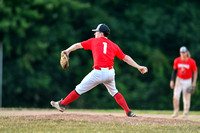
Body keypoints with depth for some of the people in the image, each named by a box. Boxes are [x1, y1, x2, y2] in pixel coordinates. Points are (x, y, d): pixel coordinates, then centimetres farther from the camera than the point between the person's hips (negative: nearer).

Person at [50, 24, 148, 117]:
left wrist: (67, 51, 31)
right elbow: (126, 58, 13)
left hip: (98, 72, -4)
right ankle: (128, 112, 15)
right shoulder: (113, 45, 16)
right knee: (114, 92, 24)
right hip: (110, 73, 4)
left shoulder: (94, 41, 9)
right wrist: (138, 67, 17)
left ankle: (62, 104, 12)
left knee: (80, 89, 5)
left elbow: (78, 45, 16)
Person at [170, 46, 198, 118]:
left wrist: (194, 82, -7)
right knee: (175, 96, -9)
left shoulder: (191, 62, -14)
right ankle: (176, 112, 6)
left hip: (187, 81, -2)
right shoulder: (177, 61, -7)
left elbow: (195, 72, -4)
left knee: (186, 98, 1)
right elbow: (174, 71, 5)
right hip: (179, 80, 2)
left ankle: (185, 113, 17)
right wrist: (172, 80, 1)